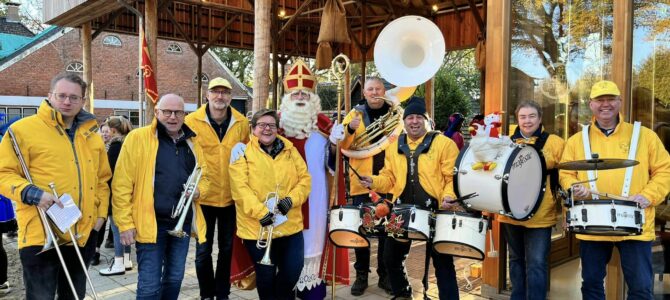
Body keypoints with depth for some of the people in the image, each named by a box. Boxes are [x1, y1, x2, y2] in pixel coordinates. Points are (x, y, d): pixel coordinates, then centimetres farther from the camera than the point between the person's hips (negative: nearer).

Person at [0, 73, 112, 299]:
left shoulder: (92, 135, 12)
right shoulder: (23, 129, -5)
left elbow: (102, 179, 17)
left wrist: (101, 213, 7)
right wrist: (33, 194, -22)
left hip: (83, 234, 5)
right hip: (41, 234, -5)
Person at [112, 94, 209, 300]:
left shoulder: (191, 142, 10)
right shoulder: (138, 138, -6)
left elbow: (203, 177, 18)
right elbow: (122, 184, -8)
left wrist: (197, 190, -5)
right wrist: (125, 223, -12)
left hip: (183, 222, 5)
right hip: (151, 222, -5)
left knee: (175, 279, 17)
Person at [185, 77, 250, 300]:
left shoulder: (242, 123, -1)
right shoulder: (191, 121, -6)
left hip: (232, 197, 2)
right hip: (203, 196, -2)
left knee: (227, 248, 14)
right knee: (203, 250, 7)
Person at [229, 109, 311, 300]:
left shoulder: (289, 149, 9)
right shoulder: (243, 152, -3)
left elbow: (304, 178, 5)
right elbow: (240, 188, -14)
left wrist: (291, 199, -13)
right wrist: (260, 212, -23)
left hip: (290, 225, 3)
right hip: (257, 227, -3)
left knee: (293, 271, 7)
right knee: (265, 275, 8)